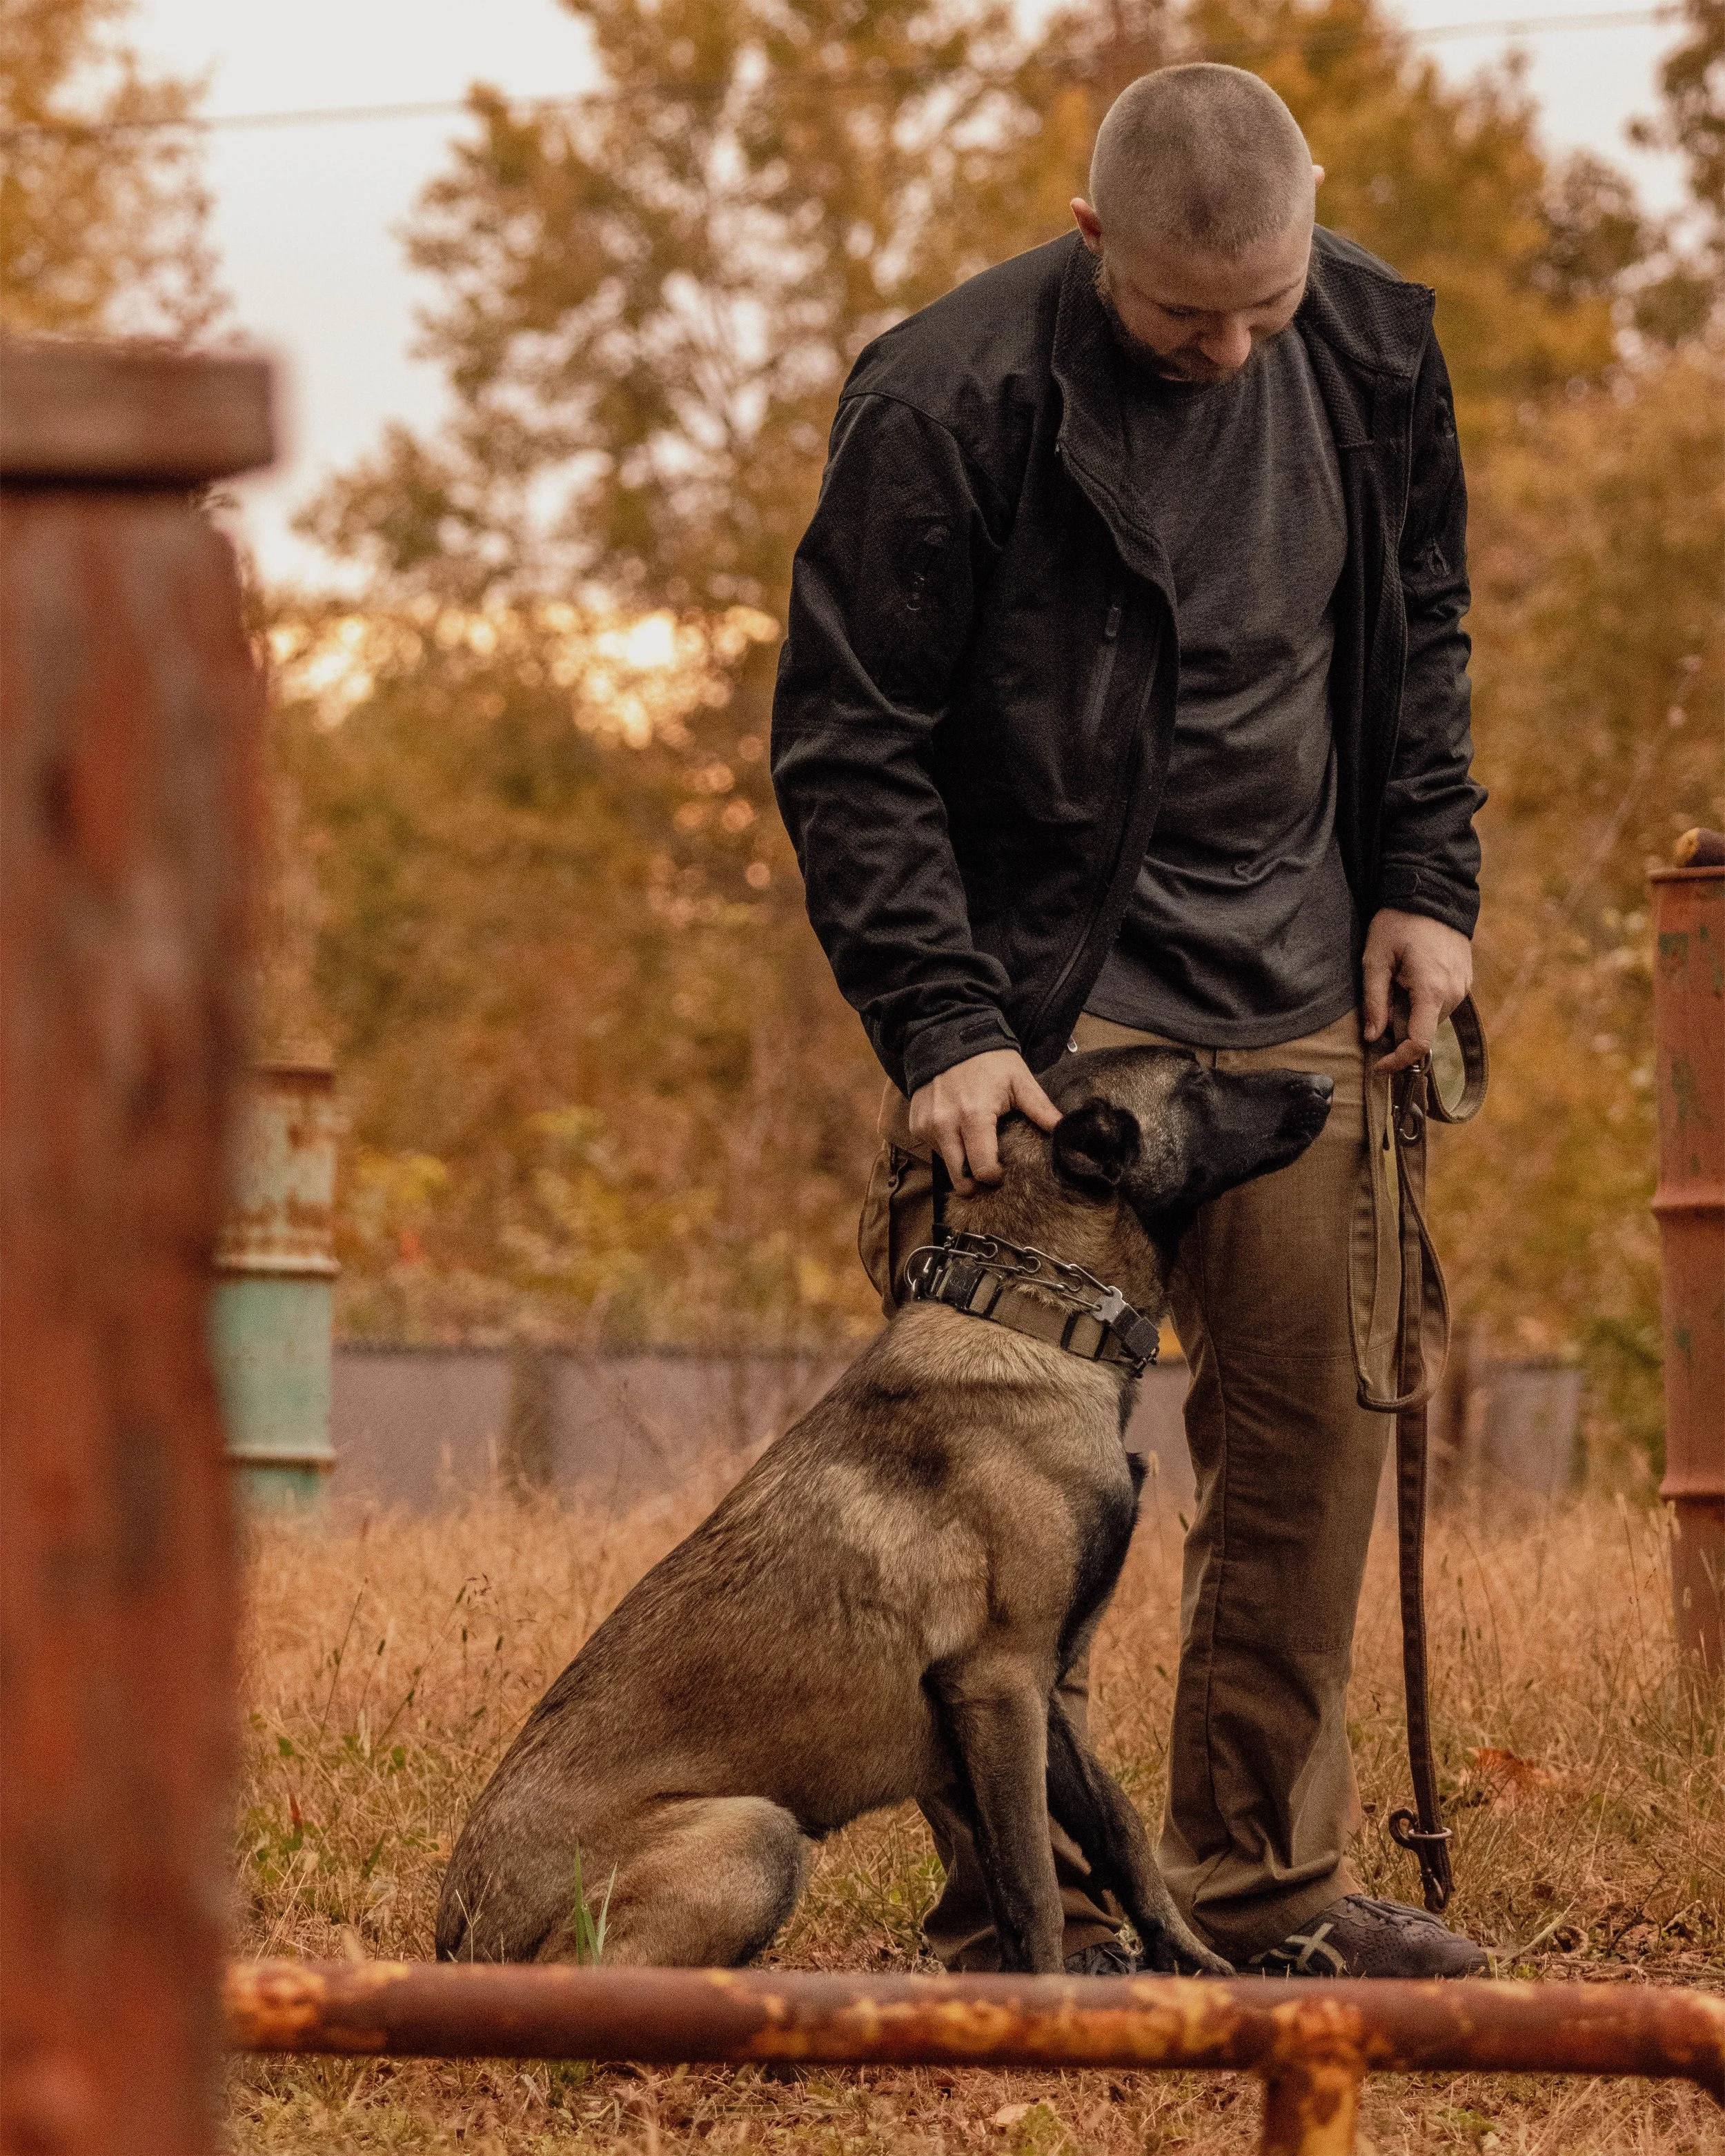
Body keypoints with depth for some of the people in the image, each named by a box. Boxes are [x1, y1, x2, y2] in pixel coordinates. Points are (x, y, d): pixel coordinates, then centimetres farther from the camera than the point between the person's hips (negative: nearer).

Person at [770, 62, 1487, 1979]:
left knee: (1314, 1426, 5)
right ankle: (1018, 1915, 1)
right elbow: (845, 740, -12)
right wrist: (941, 1026, -18)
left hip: (1301, 987, 5)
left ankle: (1264, 1887, 15)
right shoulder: (946, 403, -16)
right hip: (1055, 999, -5)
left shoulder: (1371, 351, 1)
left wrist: (1425, 880, 6)